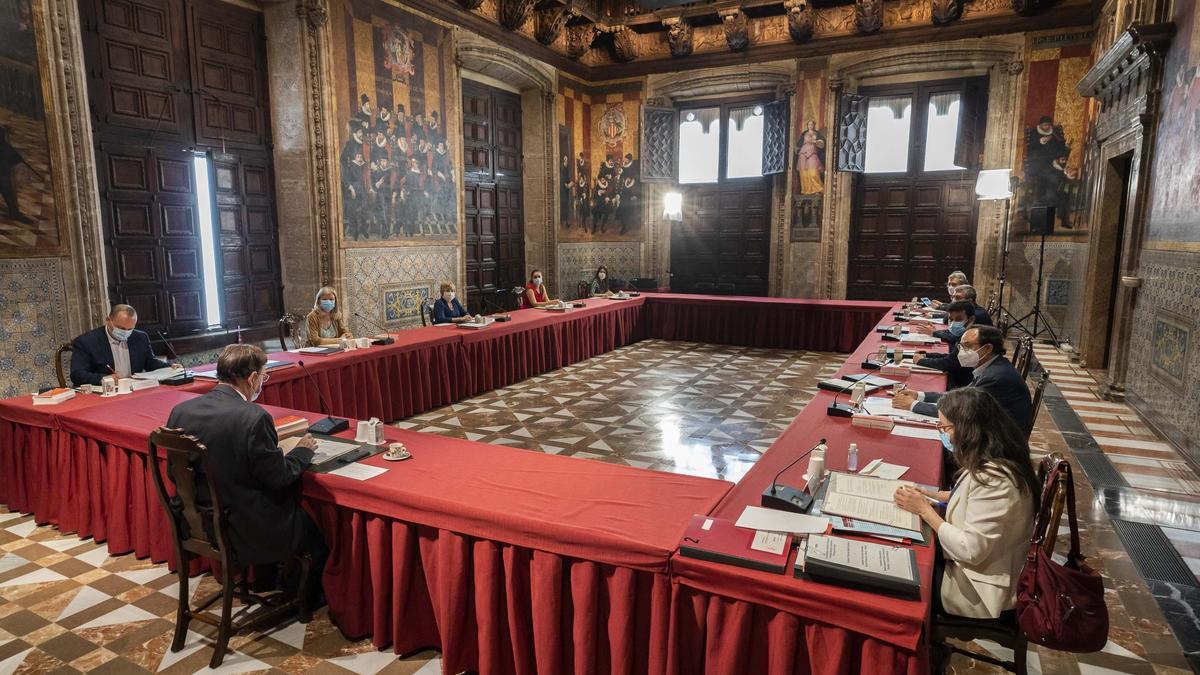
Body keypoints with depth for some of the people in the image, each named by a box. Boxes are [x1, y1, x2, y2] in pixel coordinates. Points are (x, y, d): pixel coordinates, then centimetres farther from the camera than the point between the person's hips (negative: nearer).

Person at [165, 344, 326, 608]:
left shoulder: (180, 411, -5)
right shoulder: (253, 418, -26)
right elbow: (279, 476, -17)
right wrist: (303, 450, 1)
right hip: (247, 532, -7)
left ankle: (266, 577, 39)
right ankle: (303, 595, 34)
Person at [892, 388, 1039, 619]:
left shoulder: (993, 478, -32)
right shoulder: (990, 460, -3)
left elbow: (971, 551, -30)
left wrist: (924, 509, -20)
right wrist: (935, 495, 1)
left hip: (982, 592, -8)